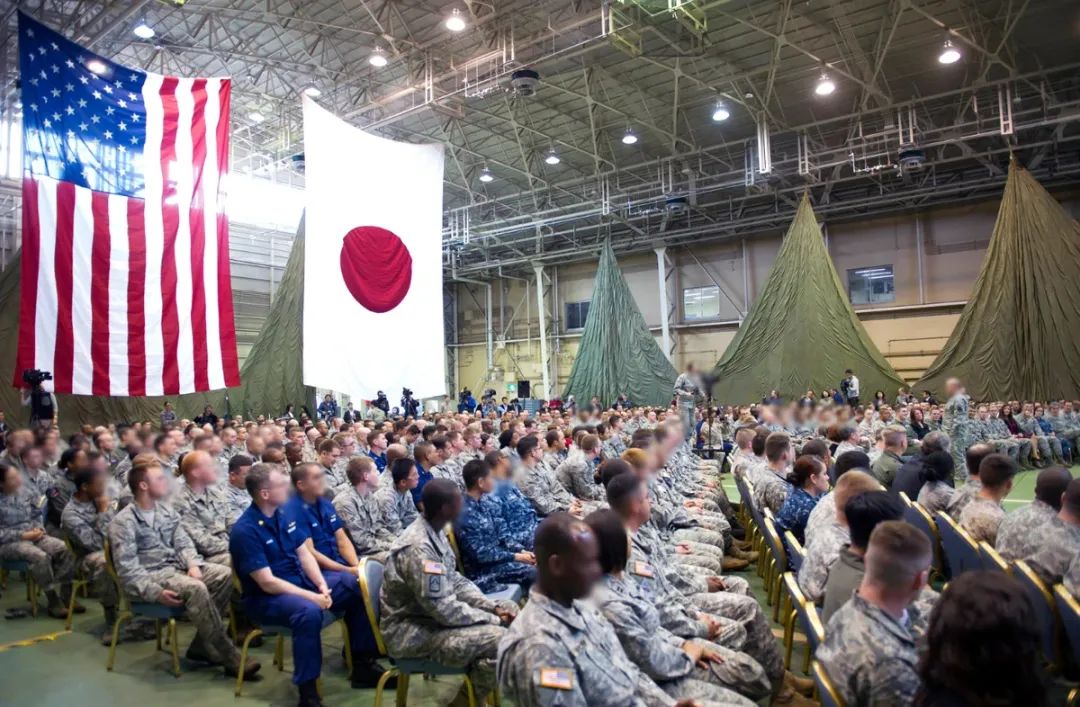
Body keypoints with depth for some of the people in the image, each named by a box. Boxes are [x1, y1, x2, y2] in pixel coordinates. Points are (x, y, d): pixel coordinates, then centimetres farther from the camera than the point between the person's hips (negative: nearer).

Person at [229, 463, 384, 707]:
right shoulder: (245, 531, -21)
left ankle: (363, 664, 6)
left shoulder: (286, 512, 1)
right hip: (266, 597, -8)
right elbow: (267, 583, -24)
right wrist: (312, 597, -25)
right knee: (308, 611, -38)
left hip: (301, 580, 8)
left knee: (356, 588, -4)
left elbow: (304, 553, 3)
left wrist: (322, 586, -13)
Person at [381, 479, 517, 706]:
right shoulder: (418, 548, -29)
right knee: (500, 640, -23)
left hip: (432, 611, 10)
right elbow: (446, 612, -27)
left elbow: (455, 581, 9)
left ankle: (474, 686, 19)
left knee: (510, 610, 8)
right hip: (411, 631, -10)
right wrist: (494, 619, -14)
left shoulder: (434, 532, 1)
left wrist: (495, 607, -2)